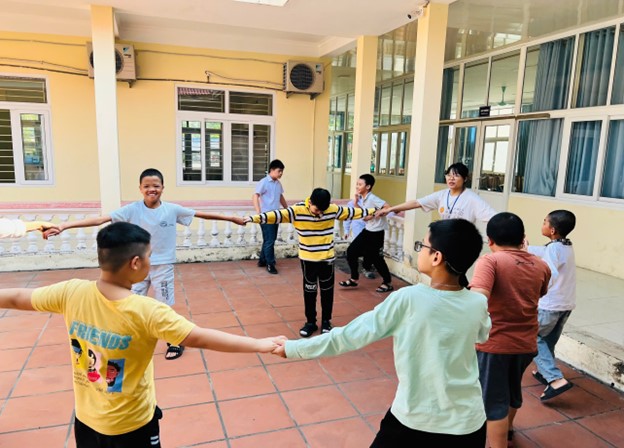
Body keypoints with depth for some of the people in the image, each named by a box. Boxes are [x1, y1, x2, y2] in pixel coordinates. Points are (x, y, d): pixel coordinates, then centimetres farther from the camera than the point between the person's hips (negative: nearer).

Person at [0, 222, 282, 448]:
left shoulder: (71, 292, -17)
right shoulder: (147, 311, -29)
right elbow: (201, 339, -30)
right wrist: (259, 345, -26)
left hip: (86, 419, 4)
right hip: (131, 424, -4)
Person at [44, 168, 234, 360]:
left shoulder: (172, 209, -7)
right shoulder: (132, 210, -9)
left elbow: (201, 214, -1)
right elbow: (100, 219, -14)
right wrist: (63, 226, -22)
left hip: (162, 267, -1)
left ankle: (176, 342, 30)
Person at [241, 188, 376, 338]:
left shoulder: (333, 209, -9)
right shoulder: (297, 210, -17)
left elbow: (352, 212, 4)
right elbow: (276, 215, -26)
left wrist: (373, 212, 11)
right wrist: (253, 218, -37)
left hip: (327, 258, 2)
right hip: (308, 259, -1)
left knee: (327, 290, 13)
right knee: (309, 291, 10)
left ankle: (326, 321, 30)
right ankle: (310, 322, 26)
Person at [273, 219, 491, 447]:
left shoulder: (407, 299, -20)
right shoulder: (478, 304, -8)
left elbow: (350, 335, -17)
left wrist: (292, 348, -7)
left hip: (415, 420, -3)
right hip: (467, 423, 3)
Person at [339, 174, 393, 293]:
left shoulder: (372, 198, -21)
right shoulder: (363, 199, 6)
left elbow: (388, 207, -29)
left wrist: (373, 216, -24)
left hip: (376, 233, -8)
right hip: (367, 230, 9)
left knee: (376, 258, 1)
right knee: (351, 251, 4)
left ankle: (388, 283, 19)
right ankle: (354, 279, 16)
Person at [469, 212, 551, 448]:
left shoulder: (490, 261, -16)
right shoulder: (541, 265, 2)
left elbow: (478, 297, -33)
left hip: (494, 343, -7)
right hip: (526, 343, 7)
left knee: (494, 401, 7)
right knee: (512, 388, 30)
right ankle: (507, 428, 55)